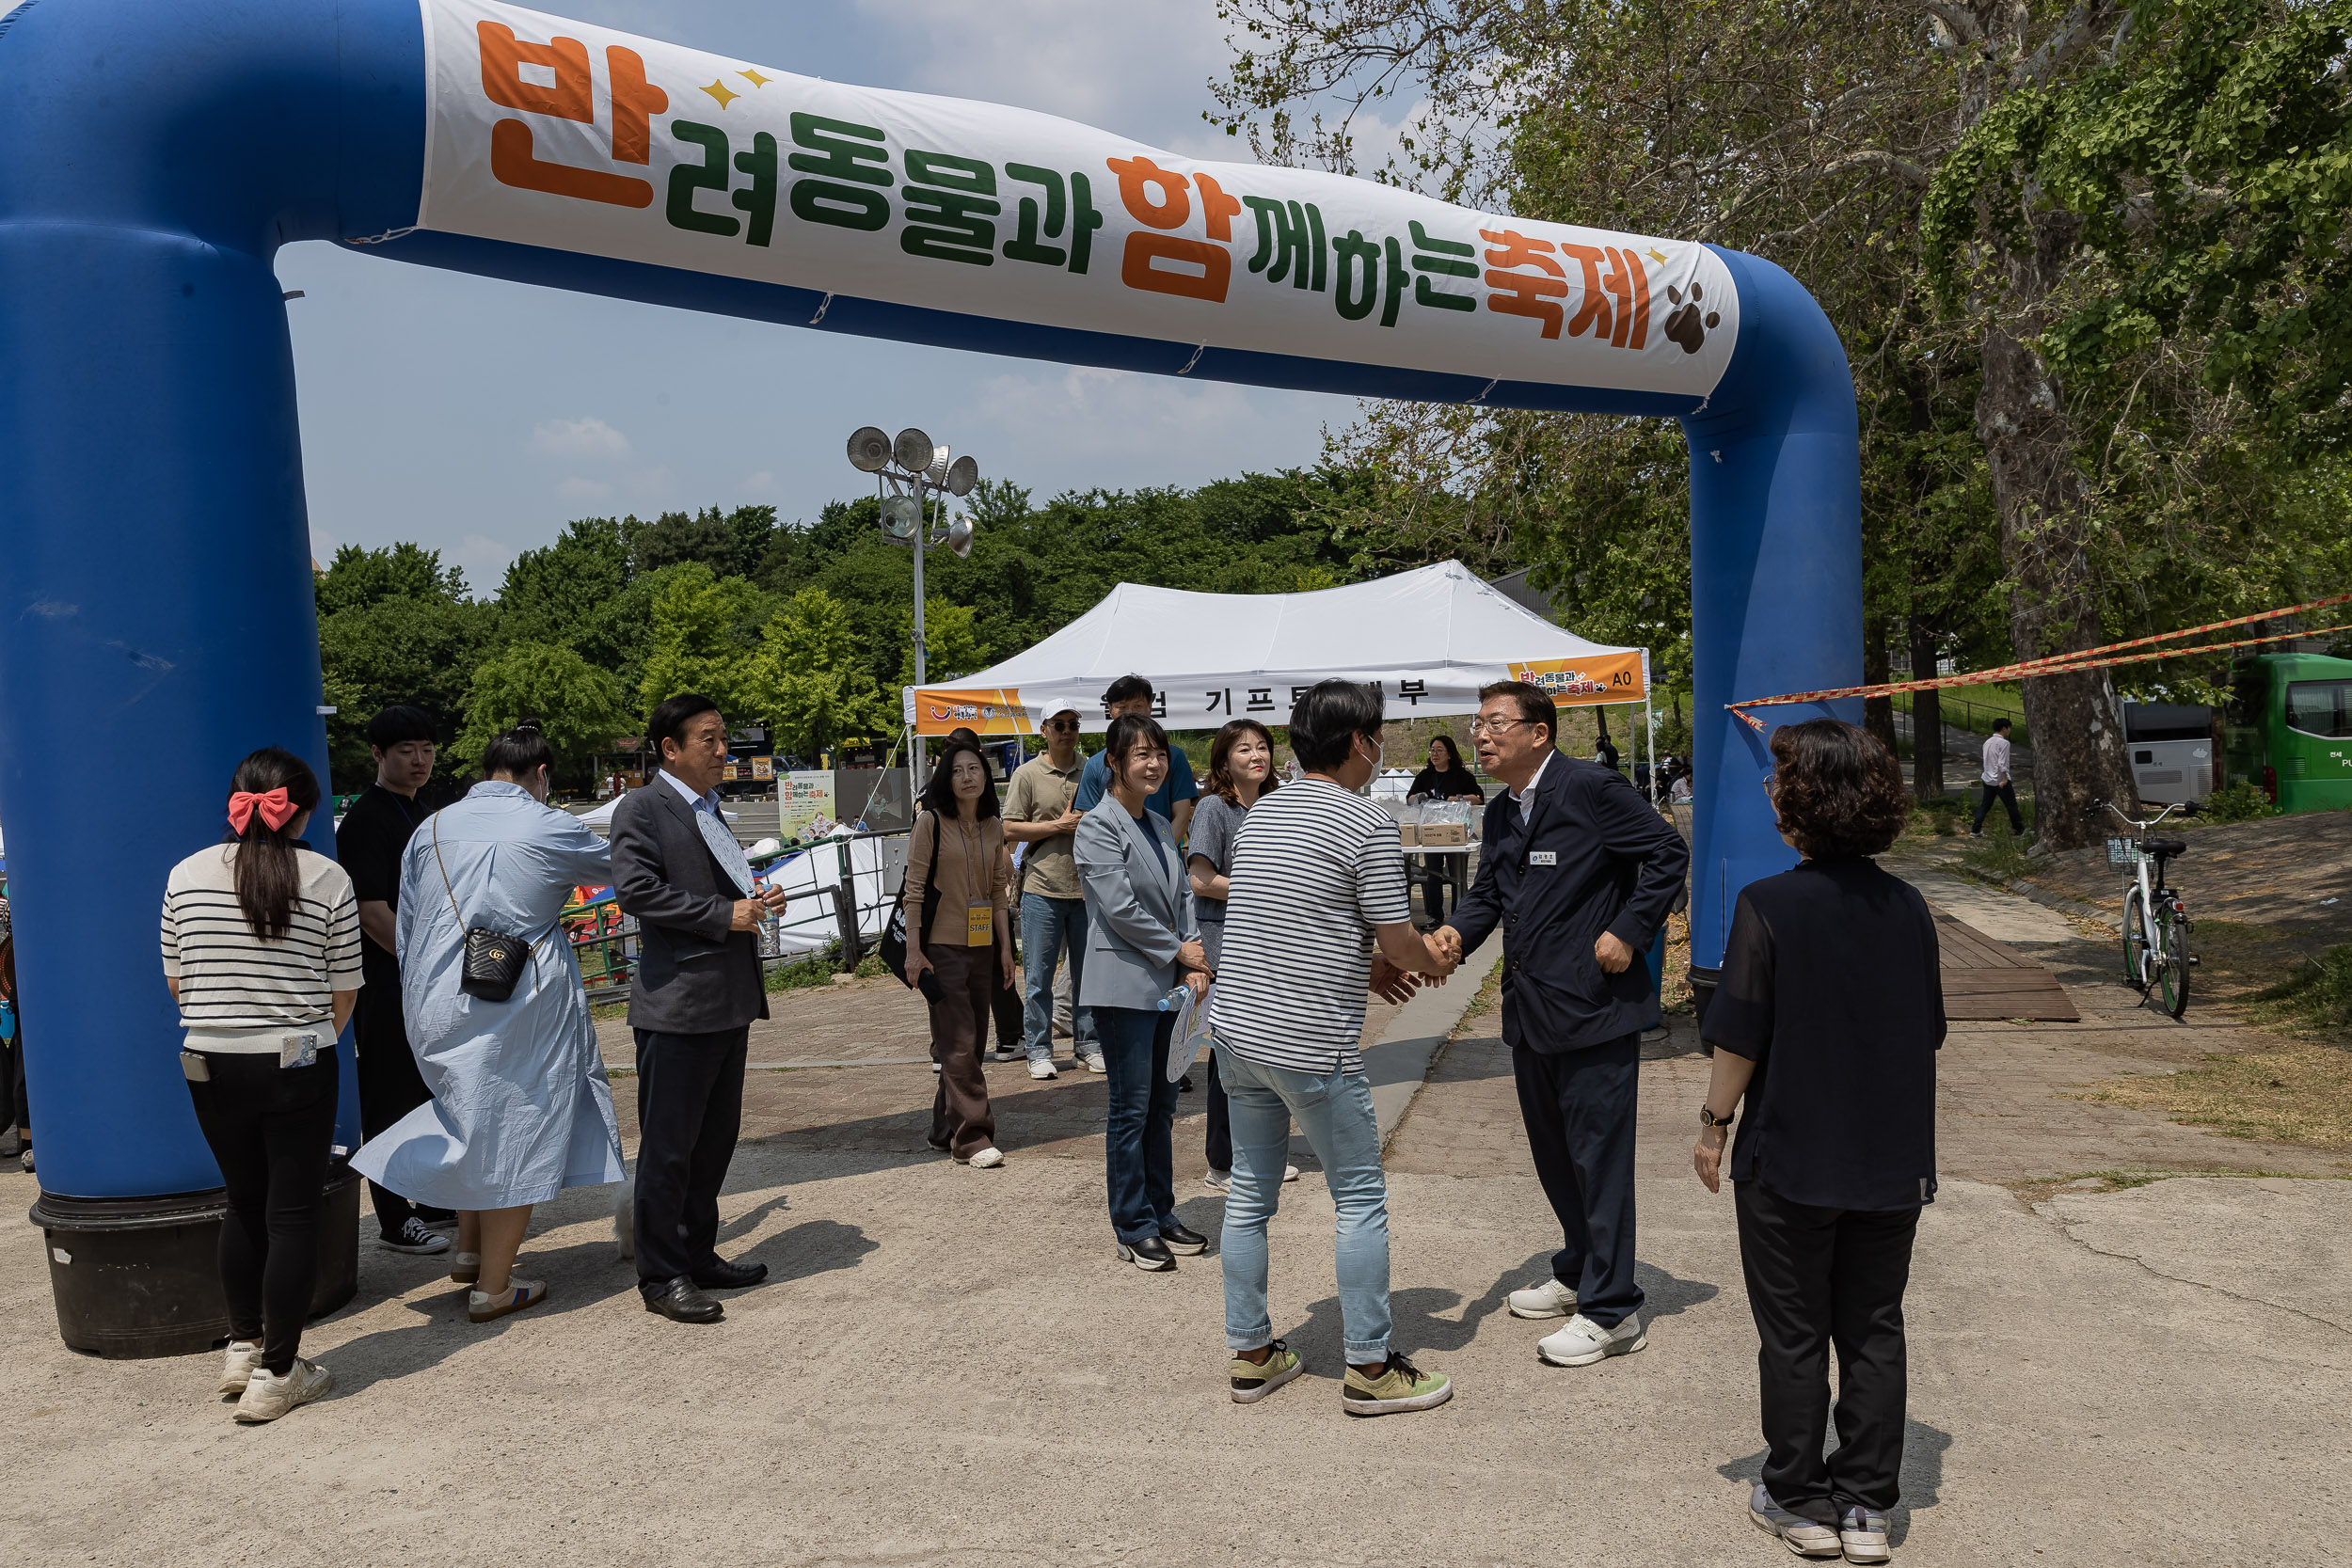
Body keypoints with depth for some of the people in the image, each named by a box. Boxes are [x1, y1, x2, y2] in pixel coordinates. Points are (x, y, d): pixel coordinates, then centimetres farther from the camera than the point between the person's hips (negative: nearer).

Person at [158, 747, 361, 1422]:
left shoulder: (187, 875, -1)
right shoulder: (327, 878, -8)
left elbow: (176, 980, 8)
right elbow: (345, 991, -2)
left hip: (212, 1064, 3)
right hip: (299, 1065, -3)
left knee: (244, 1203, 20)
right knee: (294, 1214, 5)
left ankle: (243, 1347, 28)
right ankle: (276, 1374, 9)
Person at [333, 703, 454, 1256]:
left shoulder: (421, 815, 15)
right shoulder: (365, 820, -13)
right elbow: (373, 913, -20)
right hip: (386, 983, -9)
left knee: (430, 1091, 16)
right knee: (390, 1099, 0)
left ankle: (435, 1199, 28)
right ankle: (394, 1219, 8)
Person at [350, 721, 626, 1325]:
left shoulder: (431, 829, 5)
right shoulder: (551, 830, -7)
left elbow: (405, 927, 11)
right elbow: (617, 866, 11)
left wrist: (419, 1001, 21)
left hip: (436, 1004, 5)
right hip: (522, 1005, -5)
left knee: (471, 1116, 25)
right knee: (514, 1136, 6)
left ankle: (469, 1250, 32)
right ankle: (493, 1287, 13)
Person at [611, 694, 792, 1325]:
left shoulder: (711, 811, 18)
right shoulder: (641, 809, -8)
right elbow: (635, 890, -20)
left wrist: (758, 900, 8)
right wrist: (725, 914, -19)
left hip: (729, 1002, 9)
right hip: (678, 1006, -9)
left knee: (716, 1140, 16)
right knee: (668, 1147, 0)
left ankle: (698, 1256, 28)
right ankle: (662, 1277, 9)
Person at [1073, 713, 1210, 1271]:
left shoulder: (1161, 827, 14)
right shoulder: (1098, 827, -10)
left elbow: (1181, 896, 13)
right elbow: (1120, 909, -16)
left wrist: (1194, 962, -1)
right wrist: (1179, 950, -8)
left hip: (1166, 984, 7)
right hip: (1123, 984, -7)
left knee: (1162, 1105, 13)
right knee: (1132, 1109, -1)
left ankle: (1160, 1213, 24)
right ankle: (1134, 1229, 9)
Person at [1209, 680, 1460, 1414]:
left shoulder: (1263, 812, 10)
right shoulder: (1369, 825, -12)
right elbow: (1400, 942, -9)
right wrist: (1434, 962, 13)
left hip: (1236, 1026, 7)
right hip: (1312, 1044, -7)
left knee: (1249, 1192, 15)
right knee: (1360, 1199, 6)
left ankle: (1250, 1353, 24)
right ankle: (1370, 1368, 13)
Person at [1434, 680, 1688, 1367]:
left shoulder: (1592, 788, -12)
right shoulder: (1500, 812, 12)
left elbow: (1669, 853, -10)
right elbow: (1489, 892, 14)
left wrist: (1628, 932, -15)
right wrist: (1456, 933, -7)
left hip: (1593, 1004, -8)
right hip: (1531, 1008, 9)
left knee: (1598, 1153, -2)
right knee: (1552, 1150, 19)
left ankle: (1611, 1311, 8)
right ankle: (1579, 1273, 37)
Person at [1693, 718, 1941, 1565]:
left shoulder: (1768, 906, -16)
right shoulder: (1907, 907, 0)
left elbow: (1738, 1038, -14)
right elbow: (1928, 1033, 8)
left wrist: (1714, 1123, -1)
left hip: (1791, 1161, -4)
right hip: (1894, 1162, 4)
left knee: (1794, 1337, 10)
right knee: (1873, 1331, 15)